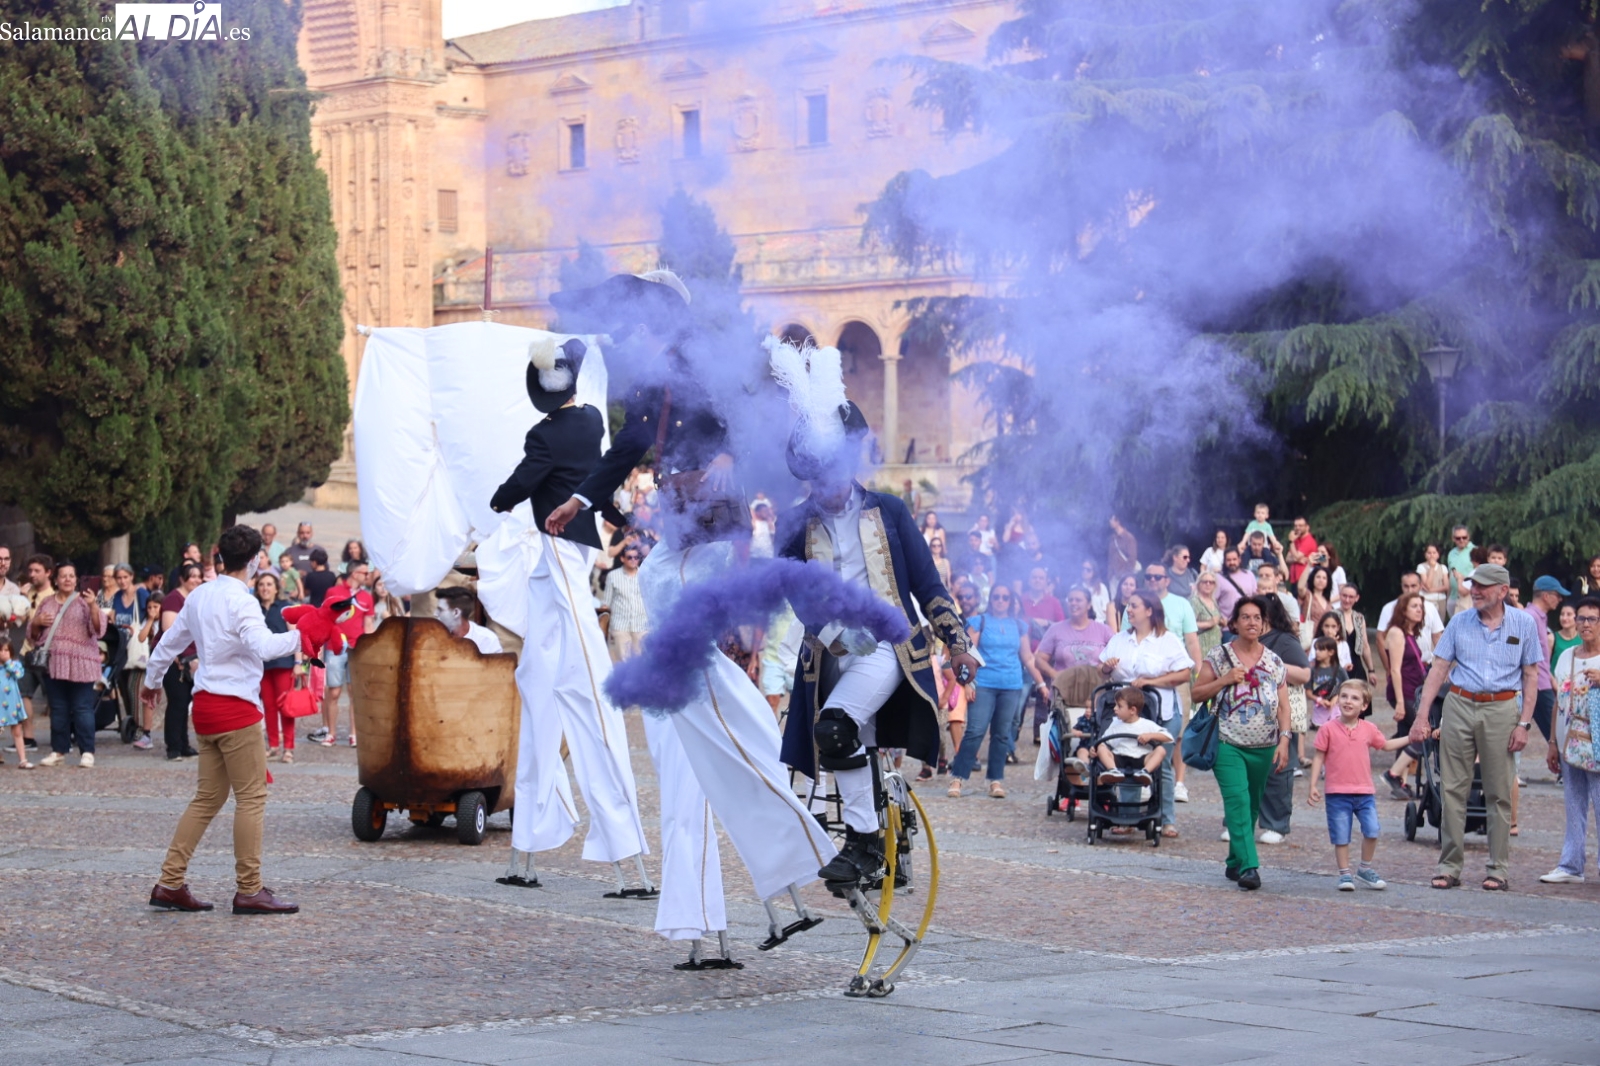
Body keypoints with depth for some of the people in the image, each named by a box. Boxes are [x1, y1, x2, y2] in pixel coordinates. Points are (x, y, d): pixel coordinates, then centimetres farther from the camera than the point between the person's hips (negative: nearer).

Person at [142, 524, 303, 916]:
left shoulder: (199, 596, 12)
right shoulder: (241, 601, -12)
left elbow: (170, 641, 24)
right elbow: (262, 645, -29)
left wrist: (150, 680, 37)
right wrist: (298, 637, -20)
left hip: (205, 705, 9)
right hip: (235, 706, -8)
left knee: (208, 798, 13)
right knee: (252, 796, -3)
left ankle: (170, 883, 11)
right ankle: (250, 891, -3)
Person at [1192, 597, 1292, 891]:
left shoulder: (1274, 662, 8)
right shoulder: (1219, 657, 2)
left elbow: (1283, 706, 7)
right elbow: (1197, 692, 2)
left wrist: (1284, 740, -4)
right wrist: (1225, 680, -12)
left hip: (1264, 748, 3)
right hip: (1229, 744, -3)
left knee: (1252, 807, 10)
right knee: (1238, 803, -16)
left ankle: (1235, 863, 24)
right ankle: (1248, 866, -21)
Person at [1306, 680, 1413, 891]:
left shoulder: (1369, 729, 6)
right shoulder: (1328, 730, -4)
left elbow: (1386, 745, 23)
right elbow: (1319, 757, 0)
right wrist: (1313, 785, -4)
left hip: (1364, 792, 3)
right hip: (1337, 793, -3)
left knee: (1372, 831, -4)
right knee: (1341, 837, 1)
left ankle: (1365, 870, 16)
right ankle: (1345, 874, 14)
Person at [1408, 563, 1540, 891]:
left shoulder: (1522, 624, 2)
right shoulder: (1460, 622, 4)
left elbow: (1531, 676, 3)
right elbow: (1438, 669, 4)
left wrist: (1523, 723, -5)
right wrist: (1422, 714, -4)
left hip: (1500, 709, -1)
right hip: (1459, 705, 1)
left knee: (1499, 793, 2)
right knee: (1453, 789, 1)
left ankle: (1499, 868, 9)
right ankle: (1449, 866, 6)